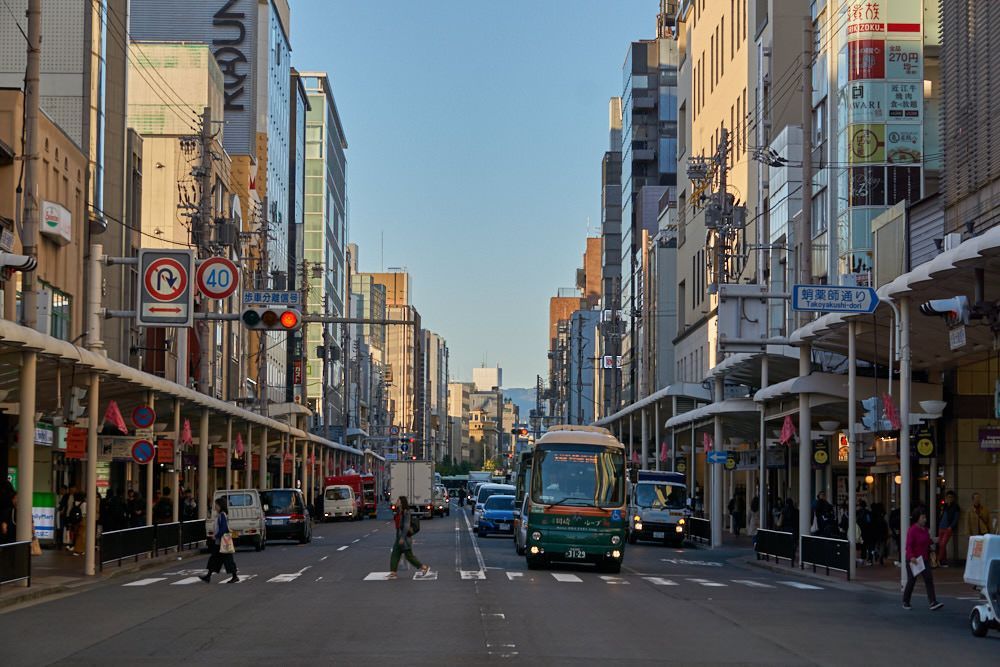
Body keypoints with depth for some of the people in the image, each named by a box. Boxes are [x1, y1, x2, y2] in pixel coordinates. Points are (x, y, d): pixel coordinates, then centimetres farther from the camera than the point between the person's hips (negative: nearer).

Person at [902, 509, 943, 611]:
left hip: (924, 559, 7)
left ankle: (933, 603, -12)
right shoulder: (912, 530, -15)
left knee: (929, 579, -5)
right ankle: (905, 602, 21)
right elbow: (909, 545, -22)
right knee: (911, 581, 4)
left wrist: (929, 554, 20)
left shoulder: (925, 529, 9)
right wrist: (911, 557, -34)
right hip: (913, 560, -7)